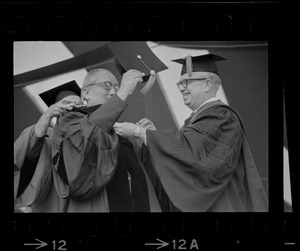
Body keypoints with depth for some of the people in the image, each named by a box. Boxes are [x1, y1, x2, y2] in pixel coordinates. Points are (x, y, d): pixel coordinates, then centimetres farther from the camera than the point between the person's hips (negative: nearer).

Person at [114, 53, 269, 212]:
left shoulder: (222, 117, -13)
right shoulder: (198, 118, 16)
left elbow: (187, 147, -25)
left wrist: (138, 131, -19)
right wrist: (153, 134, -5)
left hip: (215, 207, -9)